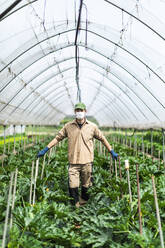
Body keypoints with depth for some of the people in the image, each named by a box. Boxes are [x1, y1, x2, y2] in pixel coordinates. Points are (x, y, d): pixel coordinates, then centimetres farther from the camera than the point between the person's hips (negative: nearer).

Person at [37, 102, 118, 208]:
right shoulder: (68, 126, 3)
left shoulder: (92, 126, 2)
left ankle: (84, 204, 37)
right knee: (73, 186, 1)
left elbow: (102, 139, 11)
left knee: (86, 186, 13)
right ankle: (76, 206, 22)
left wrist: (112, 152, 12)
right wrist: (45, 149, 4)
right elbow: (58, 138, 7)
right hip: (73, 161, 0)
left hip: (87, 161, 0)